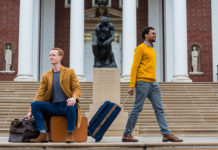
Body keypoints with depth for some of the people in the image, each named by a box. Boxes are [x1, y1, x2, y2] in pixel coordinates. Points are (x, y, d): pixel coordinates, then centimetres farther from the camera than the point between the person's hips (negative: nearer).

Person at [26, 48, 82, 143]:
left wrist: (74, 98, -24)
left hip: (67, 105, -3)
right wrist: (31, 111, -2)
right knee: (35, 104, -21)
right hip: (53, 106, 3)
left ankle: (70, 135, -23)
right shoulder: (46, 76, 14)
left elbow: (77, 88, 0)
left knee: (72, 106, -39)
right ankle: (43, 135, -22)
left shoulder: (70, 72, 7)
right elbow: (40, 94, 10)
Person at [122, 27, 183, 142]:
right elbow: (134, 67, -10)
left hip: (153, 83, 8)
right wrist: (132, 85, -16)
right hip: (142, 82, -8)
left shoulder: (151, 49, 21)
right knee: (137, 109, -4)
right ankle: (127, 134, 5)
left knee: (159, 109, 2)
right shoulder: (140, 48, -5)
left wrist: (153, 83, 18)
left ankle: (166, 134, 1)